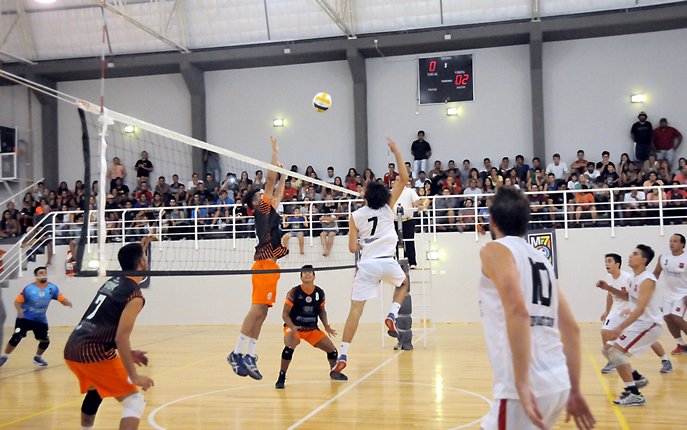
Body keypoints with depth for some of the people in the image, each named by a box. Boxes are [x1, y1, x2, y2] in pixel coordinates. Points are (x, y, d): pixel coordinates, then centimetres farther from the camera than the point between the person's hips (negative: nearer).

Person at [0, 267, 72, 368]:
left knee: (45, 340, 4)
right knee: (16, 337, -18)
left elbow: (62, 299, -11)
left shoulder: (52, 288, -9)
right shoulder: (29, 288, -17)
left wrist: (68, 303, -34)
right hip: (25, 317, -4)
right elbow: (17, 301, -12)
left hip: (40, 319, 4)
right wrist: (19, 310, -32)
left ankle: (37, 358, 31)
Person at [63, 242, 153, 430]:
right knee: (135, 401, -4)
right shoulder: (135, 296, -10)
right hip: (94, 352, -9)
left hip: (72, 349, 9)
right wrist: (134, 377, -14)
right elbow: (121, 338, -17)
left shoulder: (112, 281, 14)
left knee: (95, 392, 36)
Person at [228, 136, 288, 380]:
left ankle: (249, 356, 6)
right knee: (257, 309, -14)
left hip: (269, 265, 9)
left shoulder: (270, 211, 21)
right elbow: (270, 180, -3)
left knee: (261, 313, 5)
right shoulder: (261, 209, 0)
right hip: (265, 264, -9)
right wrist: (276, 153, 2)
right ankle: (238, 353, -14)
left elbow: (279, 194, 36)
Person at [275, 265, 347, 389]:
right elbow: (285, 314, -12)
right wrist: (292, 327, -29)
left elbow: (322, 310, 12)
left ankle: (334, 372, 35)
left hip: (312, 329, 4)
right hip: (293, 327, -4)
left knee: (332, 349, 4)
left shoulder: (320, 293, -3)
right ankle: (281, 378, -18)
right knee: (289, 347, -34)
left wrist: (326, 326, -4)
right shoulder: (294, 292, -15)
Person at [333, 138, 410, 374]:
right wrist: (397, 152, 7)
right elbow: (404, 179, 6)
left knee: (355, 309, 1)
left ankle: (343, 354, -5)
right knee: (403, 283, 33)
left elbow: (352, 248, 3)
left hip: (366, 265, 0)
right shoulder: (387, 208, 3)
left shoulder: (355, 217, 3)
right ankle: (392, 315, 8)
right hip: (387, 262, 0)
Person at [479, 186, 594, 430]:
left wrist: (522, 386, -22)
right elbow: (571, 328, 17)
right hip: (556, 383, 8)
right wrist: (574, 391, 22)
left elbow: (518, 311, -20)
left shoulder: (495, 250, -3)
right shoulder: (540, 258, 18)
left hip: (529, 387, -8)